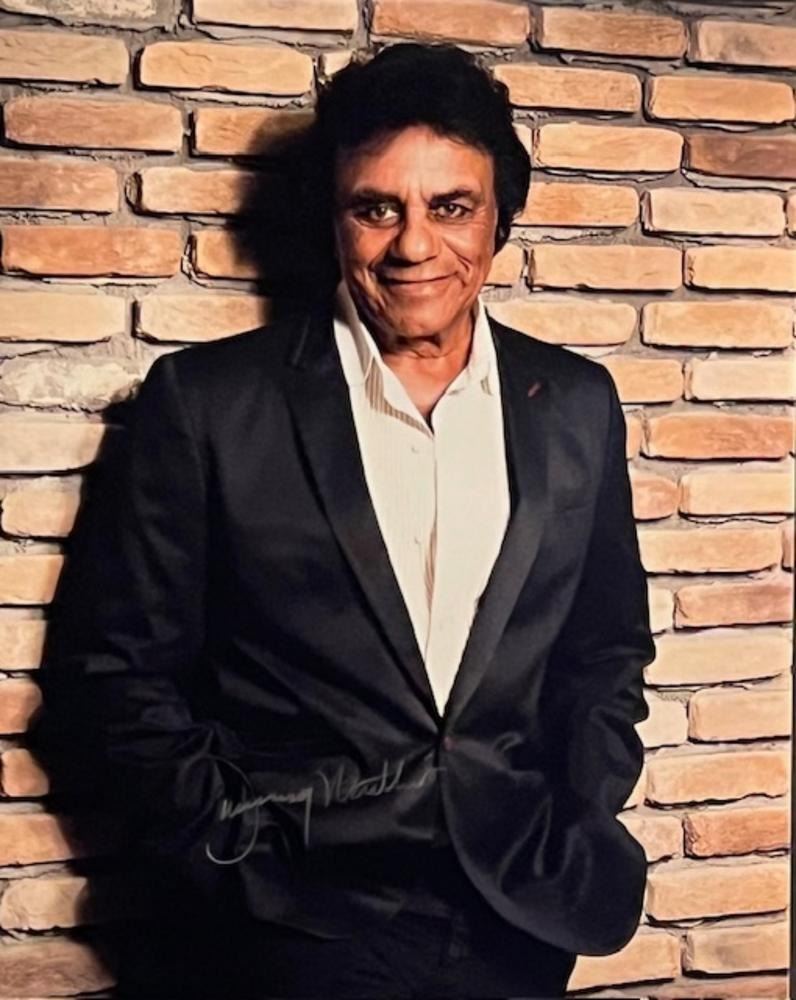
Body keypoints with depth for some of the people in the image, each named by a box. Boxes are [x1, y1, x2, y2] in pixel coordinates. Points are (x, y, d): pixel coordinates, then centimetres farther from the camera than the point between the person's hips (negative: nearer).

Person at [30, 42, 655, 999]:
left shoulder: (576, 404, 1)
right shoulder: (207, 402, -9)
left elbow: (609, 646, 10)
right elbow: (120, 663, -4)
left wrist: (577, 831, 1)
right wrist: (237, 853, -8)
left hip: (524, 917, 3)